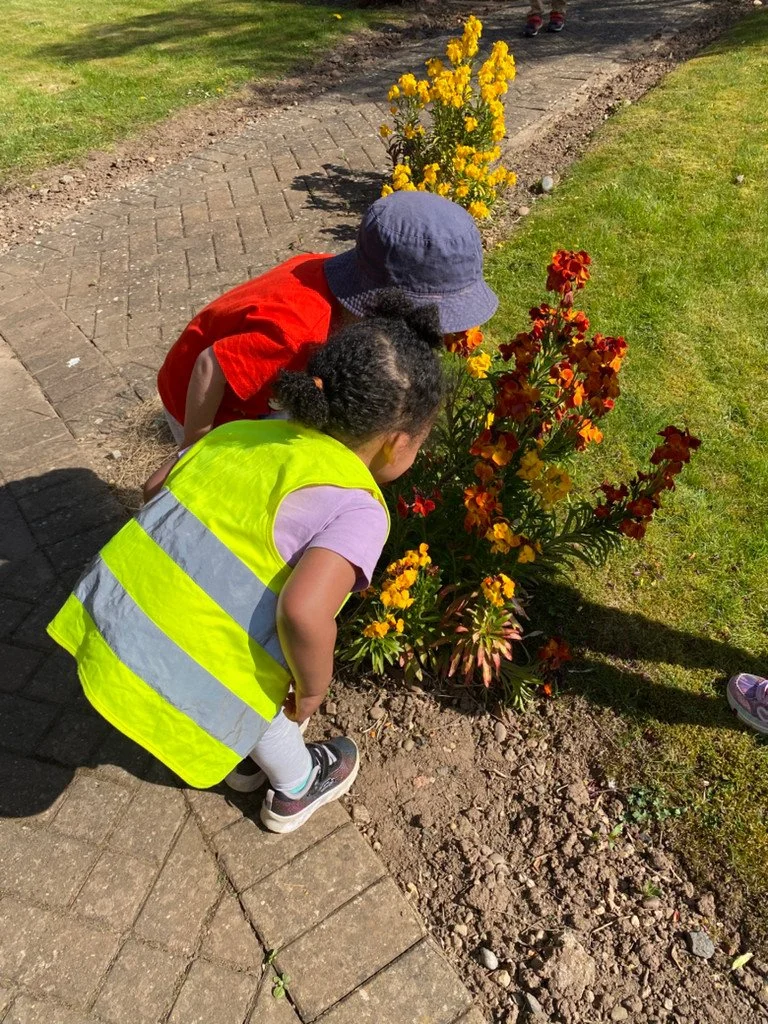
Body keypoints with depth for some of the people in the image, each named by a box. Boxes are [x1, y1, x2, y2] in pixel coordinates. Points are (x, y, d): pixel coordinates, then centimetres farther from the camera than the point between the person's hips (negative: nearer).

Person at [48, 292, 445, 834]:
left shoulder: (244, 432, 5)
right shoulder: (356, 509, -16)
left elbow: (159, 486, 19)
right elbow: (304, 611, -30)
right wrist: (313, 686, -8)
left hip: (108, 621, 6)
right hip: (176, 683, -6)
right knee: (264, 698, 24)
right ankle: (296, 790, 50)